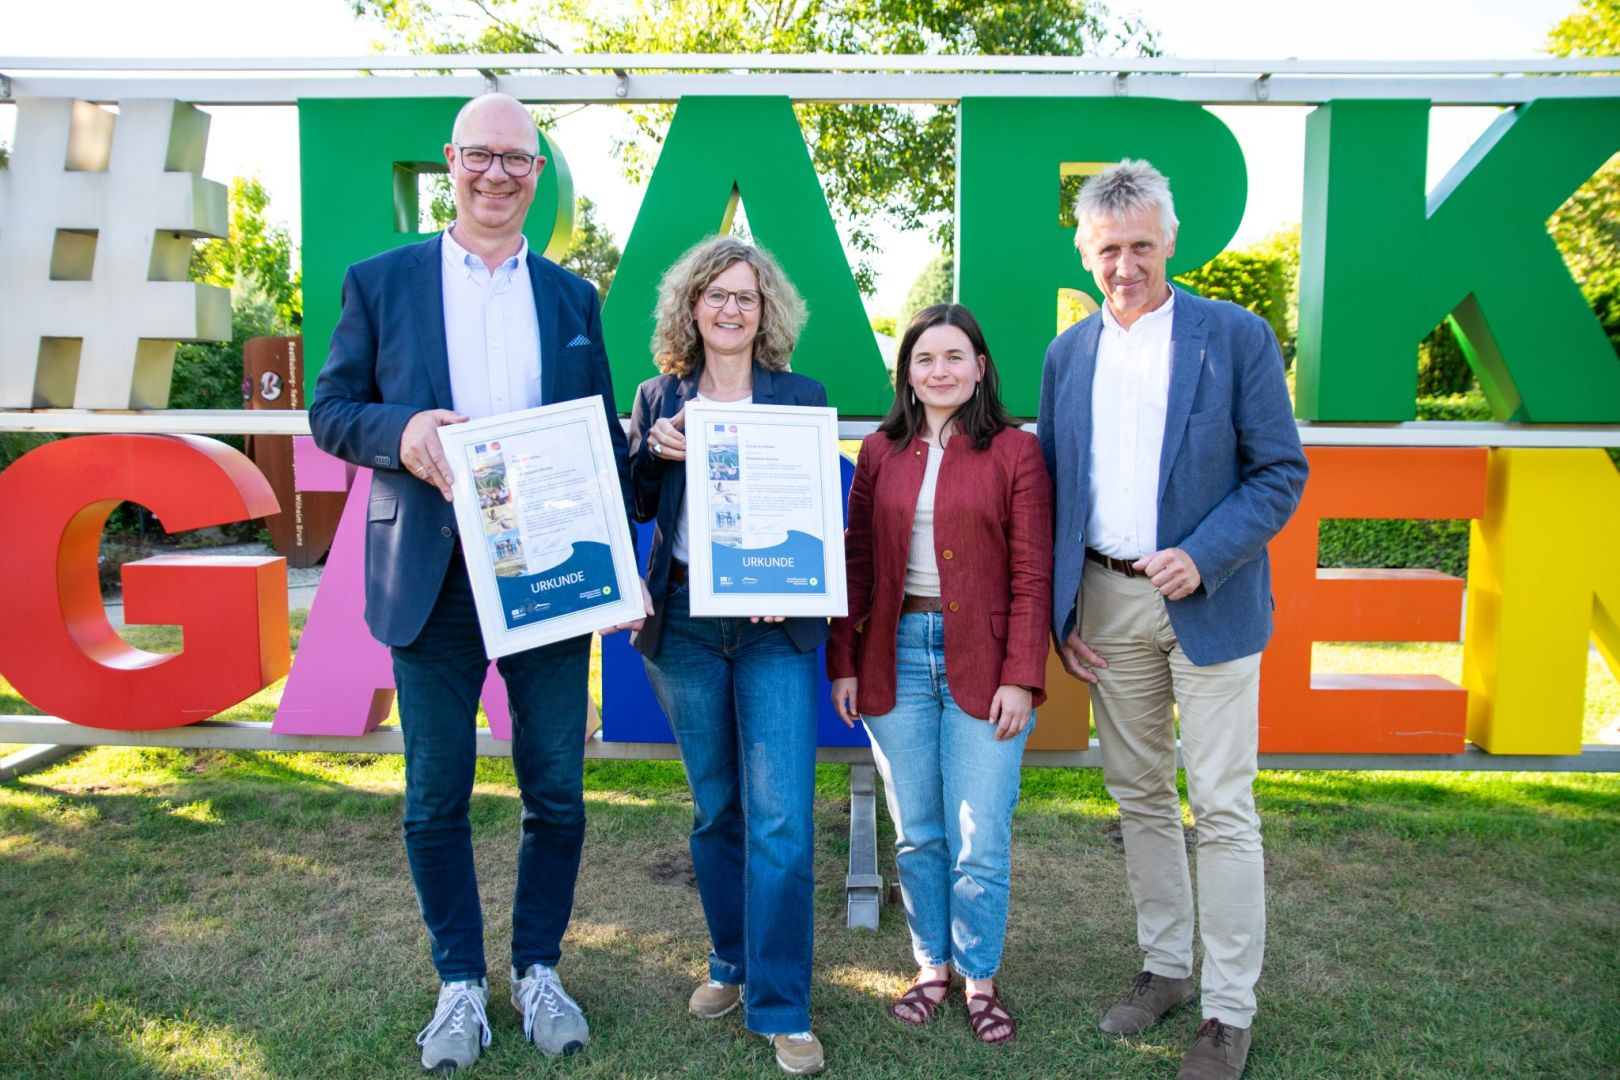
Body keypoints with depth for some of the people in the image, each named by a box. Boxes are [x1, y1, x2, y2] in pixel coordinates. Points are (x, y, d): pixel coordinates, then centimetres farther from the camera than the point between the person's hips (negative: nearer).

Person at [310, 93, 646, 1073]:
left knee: (557, 794, 8)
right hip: (432, 580, -1)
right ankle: (461, 983, 27)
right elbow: (331, 410, 4)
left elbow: (605, 435, 10)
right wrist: (400, 430, -18)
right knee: (436, 800, 8)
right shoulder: (380, 282, 6)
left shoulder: (572, 296, 11)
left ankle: (539, 970, 29)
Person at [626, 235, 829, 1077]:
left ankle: (781, 1008, 6)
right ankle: (731, 965, 33)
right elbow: (633, 509, 7)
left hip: (774, 627, -2)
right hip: (683, 625, 2)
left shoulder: (802, 397, 3)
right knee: (715, 808, 14)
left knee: (780, 817, -6)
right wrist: (655, 452, -11)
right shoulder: (657, 399, 8)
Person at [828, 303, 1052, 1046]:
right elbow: (856, 563, 8)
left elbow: (1032, 574, -4)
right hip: (896, 657, 3)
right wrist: (844, 663, 3)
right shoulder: (880, 452, 8)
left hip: (981, 664, -2)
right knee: (915, 834, 12)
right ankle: (932, 965, 30)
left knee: (980, 839, 2)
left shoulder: (1014, 451, -1)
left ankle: (979, 978, 23)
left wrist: (1020, 677, -9)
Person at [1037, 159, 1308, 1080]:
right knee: (1139, 796, 14)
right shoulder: (1068, 354, 8)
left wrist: (1202, 557, -19)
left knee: (1223, 810, 1)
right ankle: (1166, 967, 32)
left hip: (1207, 603, -4)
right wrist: (1062, 612, 5)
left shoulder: (1238, 337, -5)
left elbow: (1281, 471, -5)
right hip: (1106, 605, 4)